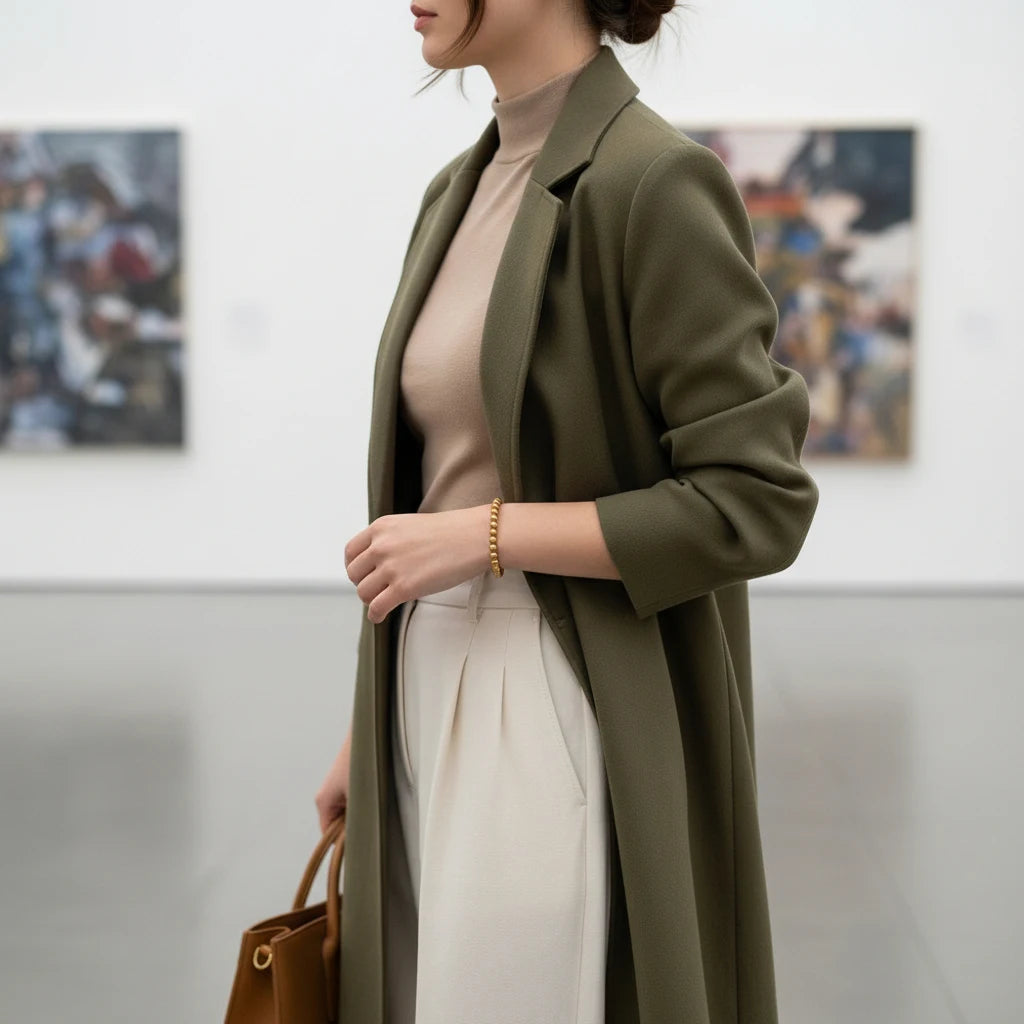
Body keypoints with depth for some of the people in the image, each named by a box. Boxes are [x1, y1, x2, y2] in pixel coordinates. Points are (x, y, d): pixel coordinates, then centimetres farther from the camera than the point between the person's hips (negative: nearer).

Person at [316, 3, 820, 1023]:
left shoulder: (655, 180, -13)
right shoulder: (457, 191, 11)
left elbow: (754, 502, -16)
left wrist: (485, 533, -17)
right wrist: (367, 734, 16)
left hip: (570, 718, -7)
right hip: (433, 700, 8)